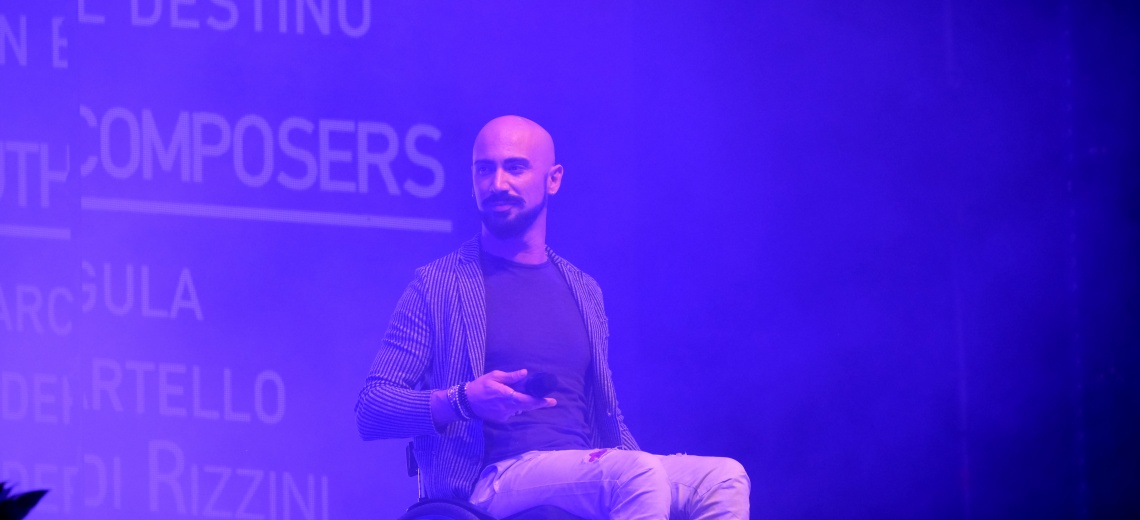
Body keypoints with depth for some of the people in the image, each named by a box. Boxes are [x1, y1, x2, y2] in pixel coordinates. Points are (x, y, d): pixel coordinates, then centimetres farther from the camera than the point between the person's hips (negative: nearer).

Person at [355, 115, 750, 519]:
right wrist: (464, 400, -20)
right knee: (640, 474, -33)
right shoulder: (435, 285, 6)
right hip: (491, 482, -6)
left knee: (724, 477, -19)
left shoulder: (583, 290, 22)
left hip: (588, 478, 6)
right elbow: (371, 411, -1)